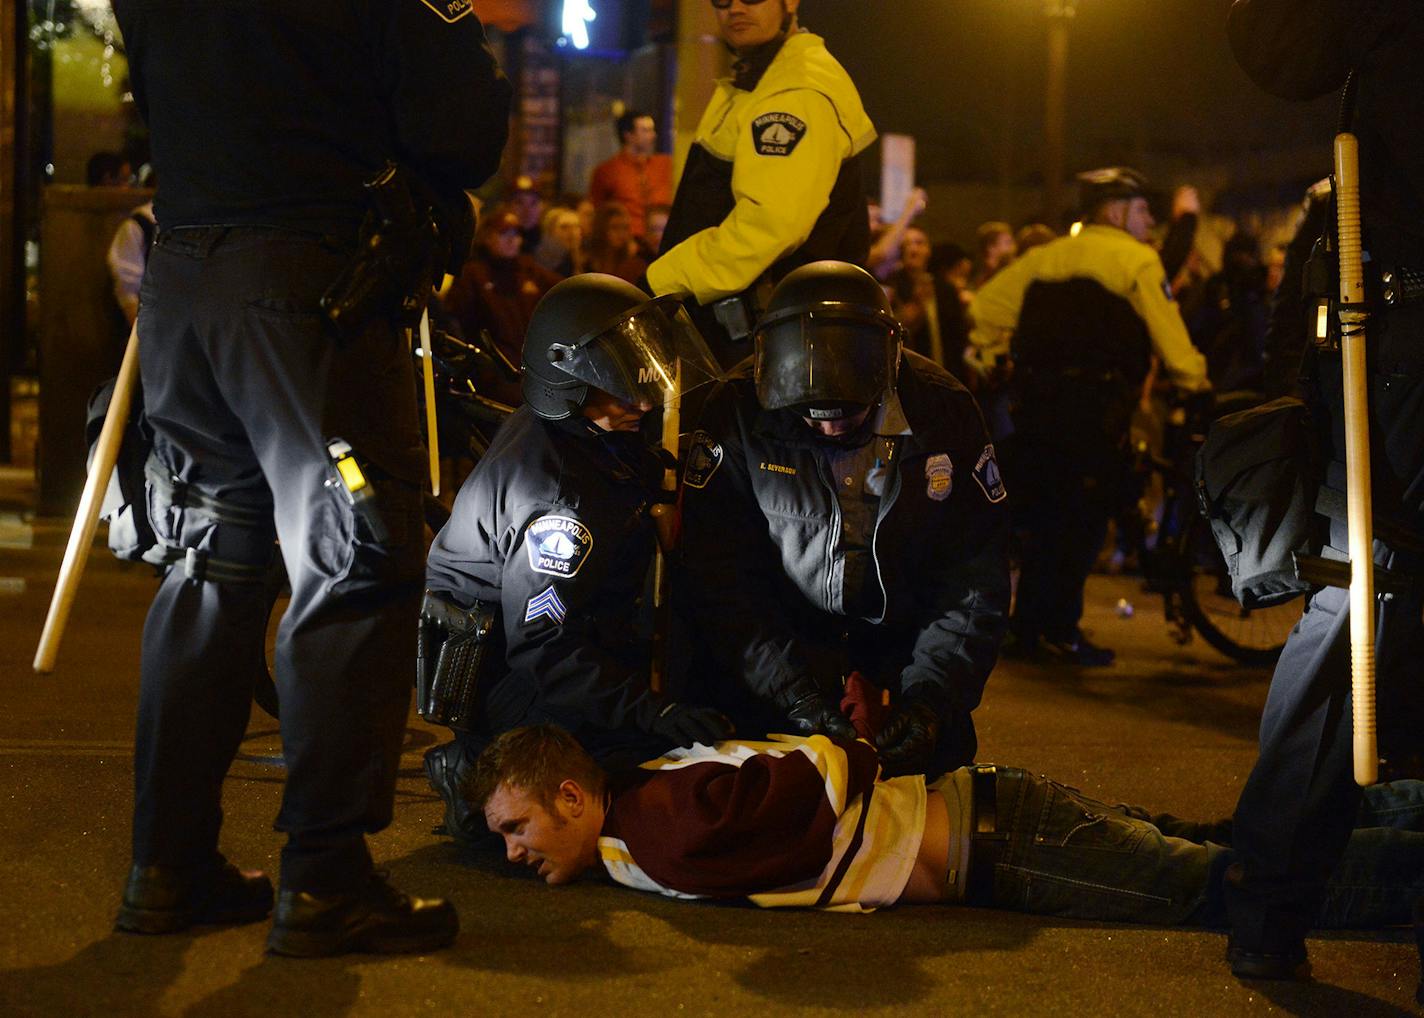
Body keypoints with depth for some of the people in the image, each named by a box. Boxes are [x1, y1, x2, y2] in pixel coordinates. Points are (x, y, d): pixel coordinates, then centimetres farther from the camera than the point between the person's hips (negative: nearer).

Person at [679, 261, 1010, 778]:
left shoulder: (944, 411, -15)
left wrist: (930, 700, -25)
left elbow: (973, 585, -12)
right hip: (785, 644, -2)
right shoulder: (737, 415, -19)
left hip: (901, 644, 2)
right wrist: (798, 697, -29)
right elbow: (719, 581, -20)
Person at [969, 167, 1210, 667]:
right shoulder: (1137, 261, -1)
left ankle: (1028, 626, 16)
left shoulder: (1047, 255, 17)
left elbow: (986, 305, 15)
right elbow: (1169, 336, -6)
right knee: (1084, 518, -1)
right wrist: (1195, 383, 5)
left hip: (1036, 401, 6)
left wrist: (990, 360, 24)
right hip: (1096, 410, -6)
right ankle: (1062, 630, -2)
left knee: (1041, 513, 13)